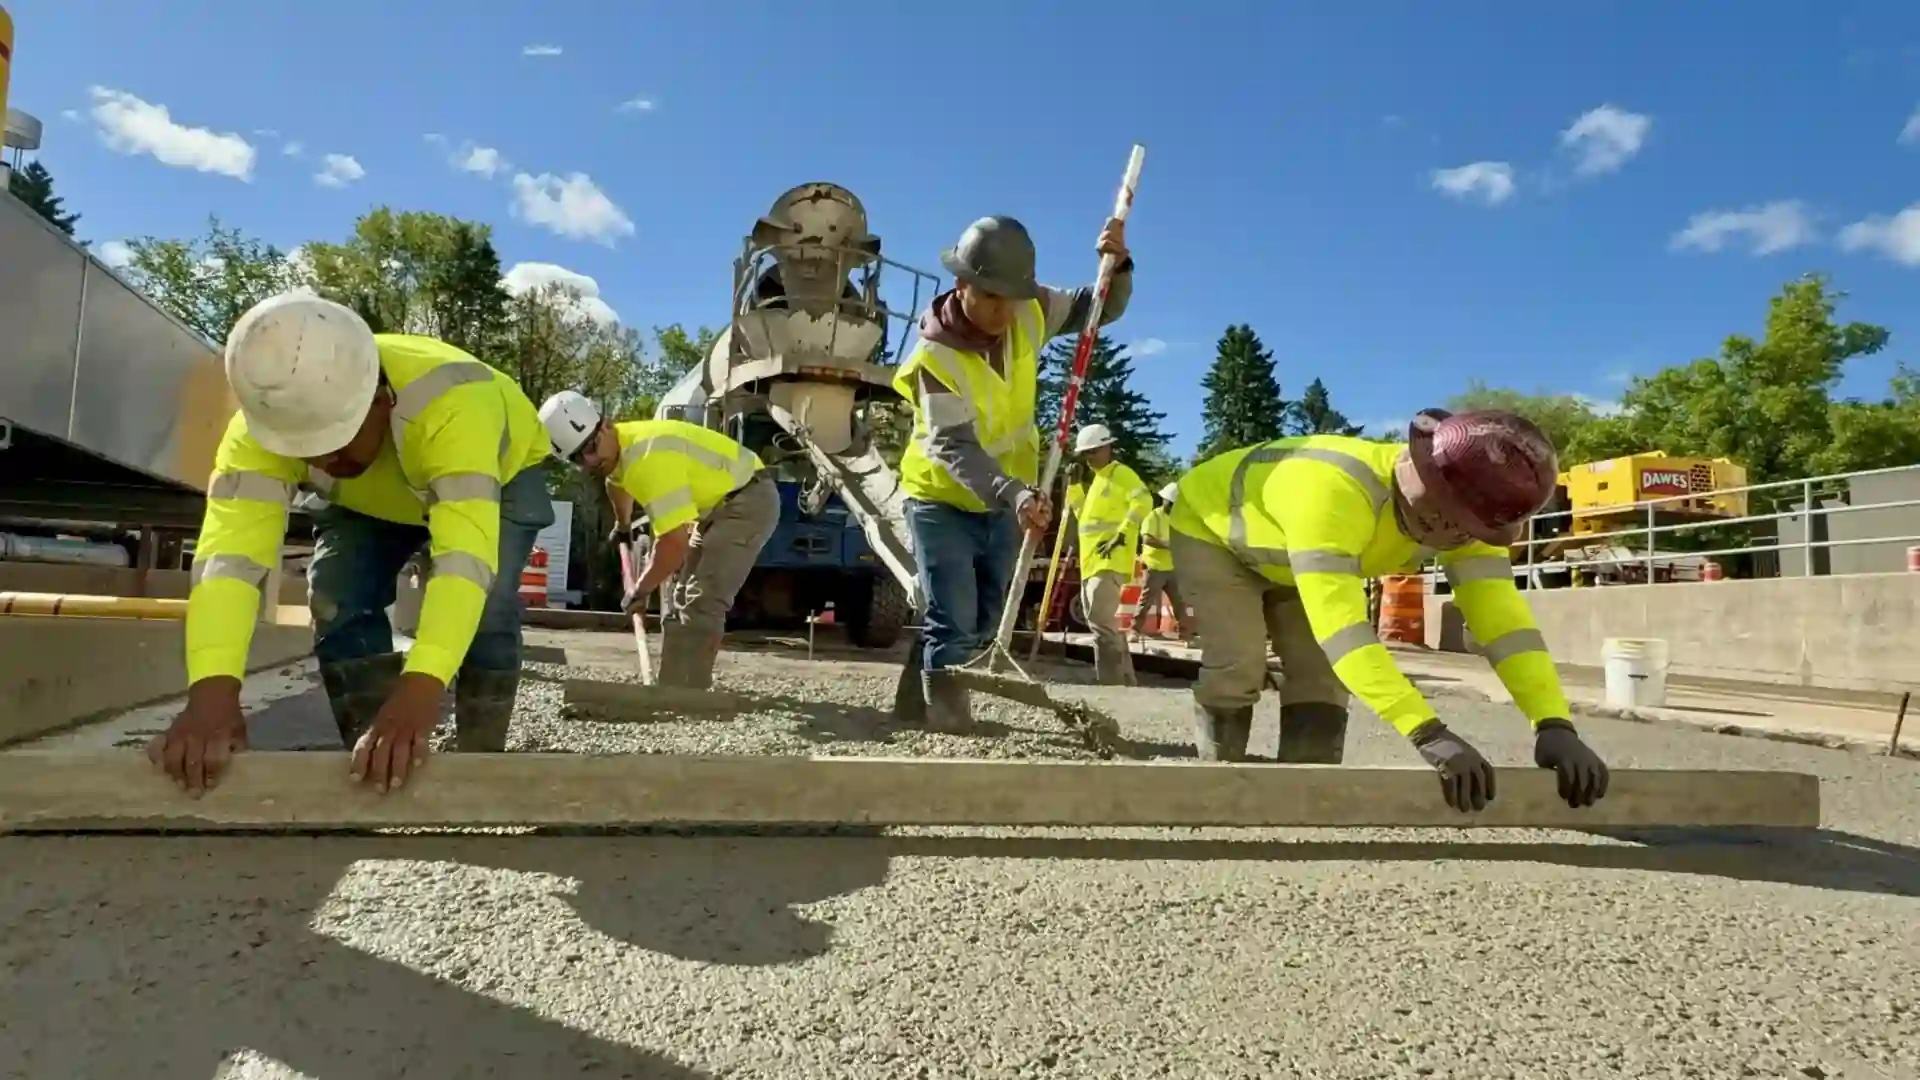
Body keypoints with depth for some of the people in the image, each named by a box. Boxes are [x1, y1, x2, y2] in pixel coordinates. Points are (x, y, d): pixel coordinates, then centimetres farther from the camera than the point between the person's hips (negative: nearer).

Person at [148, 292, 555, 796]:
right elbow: (230, 549, -45)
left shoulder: (453, 404, -47)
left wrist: (420, 690, -68)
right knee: (338, 603, -15)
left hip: (499, 472, -3)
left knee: (486, 608, -23)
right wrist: (212, 692, -60)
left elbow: (465, 553, -57)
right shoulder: (262, 425, -35)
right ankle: (377, 763, 3)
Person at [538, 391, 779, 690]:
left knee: (701, 601, -20)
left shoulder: (649, 456, -31)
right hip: (718, 504, 11)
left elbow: (675, 542, -33)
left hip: (749, 499, -11)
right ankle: (672, 688, 19)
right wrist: (623, 528, 44)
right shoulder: (618, 449, 1)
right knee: (682, 599, 12)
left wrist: (639, 590, -19)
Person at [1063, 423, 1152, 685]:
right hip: (1091, 561, 10)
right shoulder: (1094, 478, 23)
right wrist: (1074, 485, 12)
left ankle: (1112, 684, -19)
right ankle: (1125, 681, 20)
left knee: (1101, 622, -19)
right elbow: (1083, 514, 24)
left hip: (1110, 560, -10)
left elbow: (1143, 502, -16)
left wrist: (1122, 534, -22)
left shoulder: (1121, 473, -3)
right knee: (1105, 623, 13)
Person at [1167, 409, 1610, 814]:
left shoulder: (1463, 515, -23)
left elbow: (1500, 615, -26)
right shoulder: (1334, 492, -47)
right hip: (1211, 530, -6)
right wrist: (1428, 733, -60)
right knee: (1239, 665, -18)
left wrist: (1555, 724, -39)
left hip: (1279, 554, 7)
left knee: (1320, 671, -6)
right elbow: (1339, 622, -54)